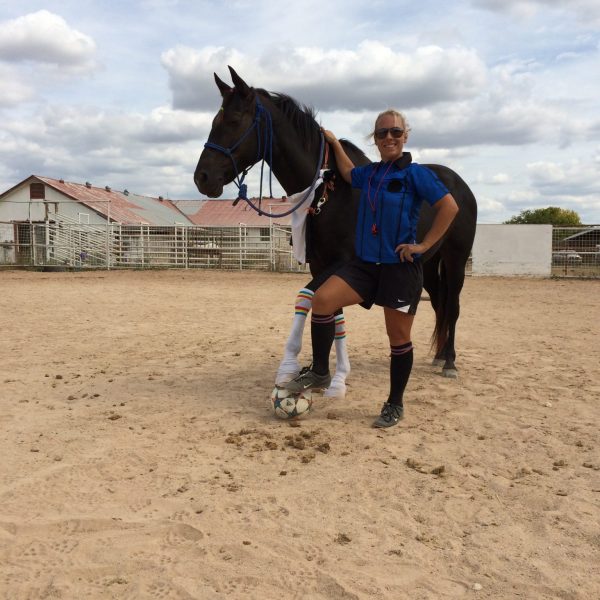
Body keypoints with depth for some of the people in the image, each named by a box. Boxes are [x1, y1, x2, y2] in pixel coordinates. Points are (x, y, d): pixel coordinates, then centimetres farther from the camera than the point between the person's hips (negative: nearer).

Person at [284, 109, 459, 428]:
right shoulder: (369, 173, 11)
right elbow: (348, 174, 35)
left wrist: (424, 245, -12)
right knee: (321, 300, -15)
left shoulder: (415, 173, -7)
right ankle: (319, 372, 1)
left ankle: (395, 404, 21)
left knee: (398, 338, 4)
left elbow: (449, 206, -11)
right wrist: (334, 143, 32)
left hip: (401, 268, -5)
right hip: (365, 264, 5)